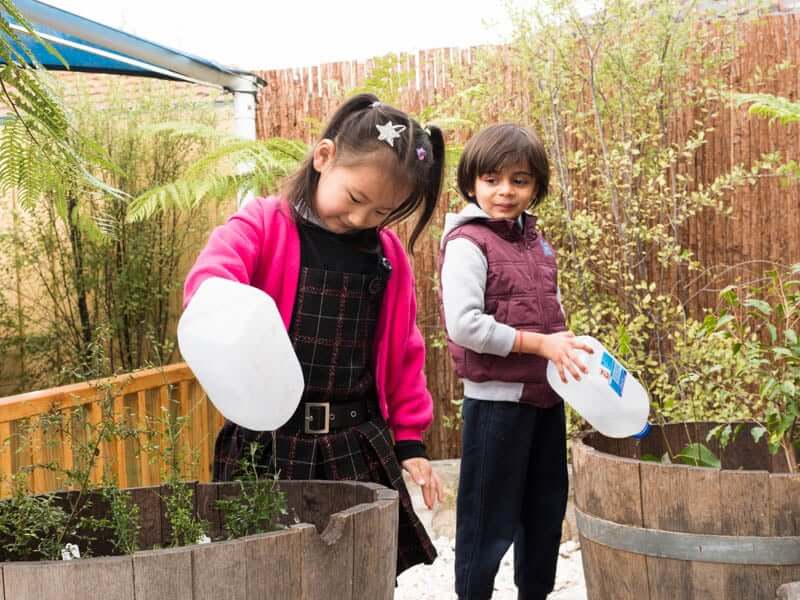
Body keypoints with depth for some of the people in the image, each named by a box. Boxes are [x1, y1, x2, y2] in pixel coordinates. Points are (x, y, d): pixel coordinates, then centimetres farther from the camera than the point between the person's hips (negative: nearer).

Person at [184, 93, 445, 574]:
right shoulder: (262, 226, -4)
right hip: (270, 443, -3)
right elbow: (208, 282, -22)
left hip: (358, 444, 4)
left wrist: (410, 438, 13)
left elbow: (402, 354, 15)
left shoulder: (389, 255, 9)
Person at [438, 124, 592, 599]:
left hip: (547, 395, 8)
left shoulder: (535, 239, 10)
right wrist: (539, 344, -21)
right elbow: (464, 325, -23)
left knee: (547, 510, 19)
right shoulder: (467, 243, -13)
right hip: (496, 399, -8)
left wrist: (565, 344, 4)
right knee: (490, 519, 2)